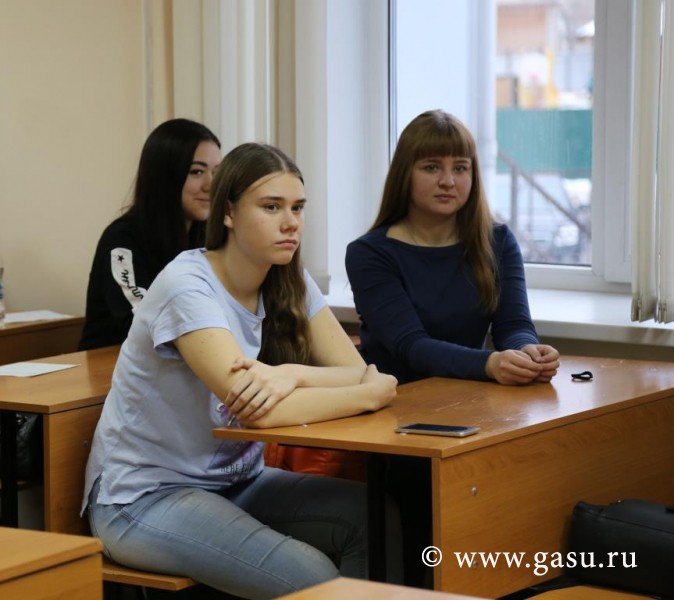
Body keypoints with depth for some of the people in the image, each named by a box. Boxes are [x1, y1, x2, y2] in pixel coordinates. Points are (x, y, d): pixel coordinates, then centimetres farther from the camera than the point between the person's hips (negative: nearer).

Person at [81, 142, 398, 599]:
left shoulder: (291, 283, 0)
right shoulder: (187, 287, -22)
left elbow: (357, 371, -9)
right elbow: (257, 410, -32)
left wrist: (289, 374, -29)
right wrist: (376, 391, -21)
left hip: (236, 481, 7)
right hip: (144, 496, -7)